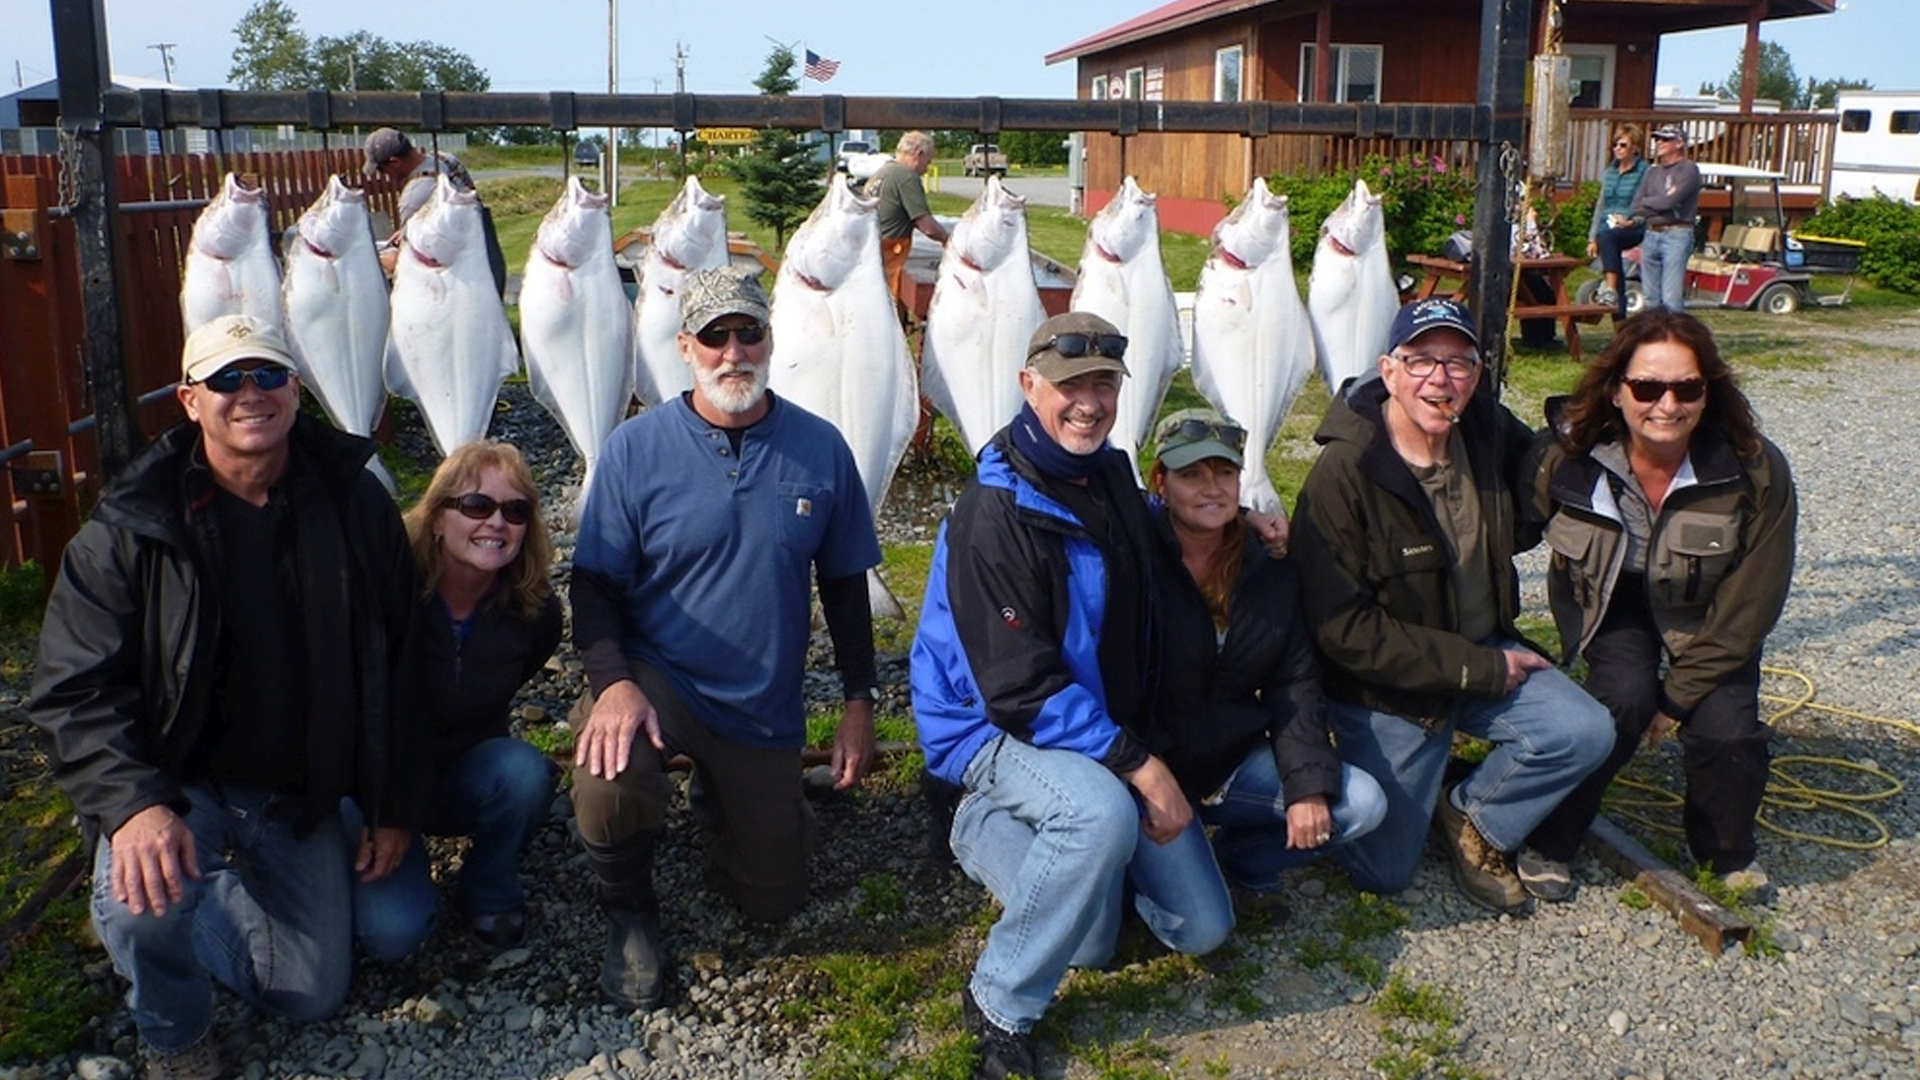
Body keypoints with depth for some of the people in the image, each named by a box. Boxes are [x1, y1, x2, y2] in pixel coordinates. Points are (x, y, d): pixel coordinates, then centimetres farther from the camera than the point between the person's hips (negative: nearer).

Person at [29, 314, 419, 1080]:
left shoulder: (354, 504, -6)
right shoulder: (132, 527, -13)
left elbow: (397, 663, -1)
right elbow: (75, 689, -15)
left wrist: (394, 806, 0)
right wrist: (133, 804, -32)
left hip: (302, 794, 3)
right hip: (177, 781, -2)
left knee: (313, 995, 5)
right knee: (144, 901, -33)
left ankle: (220, 893, 36)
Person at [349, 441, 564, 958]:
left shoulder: (533, 611, -14)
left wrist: (425, 762, -6)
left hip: (459, 778, 3)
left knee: (524, 771, -31)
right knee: (393, 933, -23)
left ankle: (490, 891, -2)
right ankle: (405, 870, 12)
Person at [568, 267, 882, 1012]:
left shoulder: (820, 448, -5)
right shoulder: (637, 448, -10)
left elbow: (844, 586, 3)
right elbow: (596, 585, -8)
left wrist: (859, 703, 2)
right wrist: (613, 682, -26)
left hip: (765, 711, 2)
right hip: (656, 678, -2)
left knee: (771, 901, 8)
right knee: (609, 784, -35)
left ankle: (733, 793, 41)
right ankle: (629, 916, 0)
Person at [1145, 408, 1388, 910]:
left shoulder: (1270, 569, 3)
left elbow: (1295, 685, 1)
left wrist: (1309, 784, -12)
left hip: (1235, 762, 6)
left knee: (1363, 803, -10)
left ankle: (1238, 859, 10)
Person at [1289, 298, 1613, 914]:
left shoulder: (1489, 432, -4)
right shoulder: (1343, 474, -23)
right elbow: (1343, 629, -23)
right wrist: (1477, 671, -21)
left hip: (1485, 653, 5)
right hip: (1385, 688, -5)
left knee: (1586, 733, -19)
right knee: (1385, 872, -2)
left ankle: (1471, 818, 8)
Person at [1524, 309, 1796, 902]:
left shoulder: (1756, 471, -26)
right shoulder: (1572, 458, -24)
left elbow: (1747, 609, -18)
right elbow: (1567, 574, -5)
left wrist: (1676, 696, -17)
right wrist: (1583, 643, -11)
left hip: (1707, 620, 0)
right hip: (1617, 604, 0)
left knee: (1725, 729, -20)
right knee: (1623, 699, -27)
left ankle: (1728, 852, 13)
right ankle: (1548, 841, -7)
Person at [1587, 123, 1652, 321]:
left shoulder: (1644, 171, -2)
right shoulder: (1609, 171, 17)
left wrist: (1631, 221, -23)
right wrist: (1592, 237, 16)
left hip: (1633, 230, -6)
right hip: (1608, 232, 7)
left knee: (1607, 236, -37)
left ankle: (1611, 291, -46)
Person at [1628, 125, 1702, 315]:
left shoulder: (1688, 169, -2)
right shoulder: (1652, 172, 18)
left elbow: (1669, 201, -13)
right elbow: (1636, 207, 11)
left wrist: (1646, 202, 3)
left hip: (1676, 236, -7)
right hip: (1651, 235, 7)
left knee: (1671, 299, -13)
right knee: (1652, 299, 8)